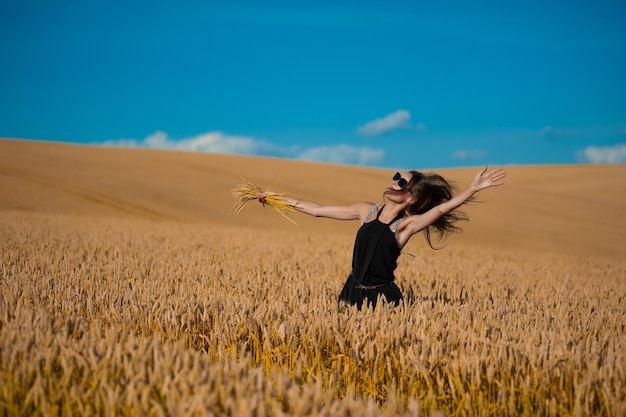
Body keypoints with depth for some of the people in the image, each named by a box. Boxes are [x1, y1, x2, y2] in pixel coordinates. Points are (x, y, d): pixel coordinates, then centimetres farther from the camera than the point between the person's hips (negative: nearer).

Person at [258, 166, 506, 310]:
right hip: (353, 290, 4)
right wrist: (280, 198, 11)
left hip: (382, 296, -4)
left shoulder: (407, 225, -8)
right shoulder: (367, 211, 4)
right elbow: (318, 210, 9)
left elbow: (442, 208, -25)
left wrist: (473, 188, -37)